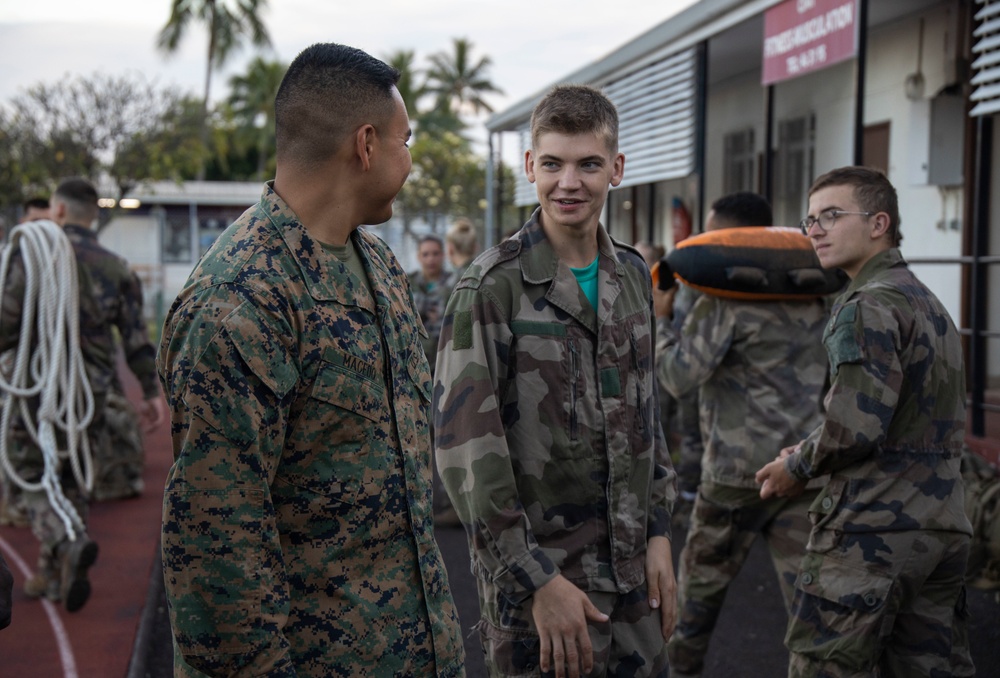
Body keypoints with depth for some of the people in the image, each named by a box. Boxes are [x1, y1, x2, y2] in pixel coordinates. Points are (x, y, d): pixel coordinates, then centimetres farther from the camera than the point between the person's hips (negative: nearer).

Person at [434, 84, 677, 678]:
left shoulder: (633, 275, 6)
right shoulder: (492, 287, -14)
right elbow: (465, 449, -16)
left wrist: (659, 534, 6)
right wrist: (537, 580, -16)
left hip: (633, 565, 6)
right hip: (539, 570, -5)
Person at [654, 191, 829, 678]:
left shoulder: (724, 298, -11)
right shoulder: (810, 292, 9)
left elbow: (680, 377, -15)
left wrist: (658, 319, -4)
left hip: (740, 469, -5)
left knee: (702, 575, 16)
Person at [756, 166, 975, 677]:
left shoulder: (869, 306, -12)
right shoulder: (930, 304, 17)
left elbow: (854, 427, -21)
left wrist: (797, 468, -3)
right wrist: (811, 451, 15)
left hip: (874, 530, -9)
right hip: (945, 528, 9)